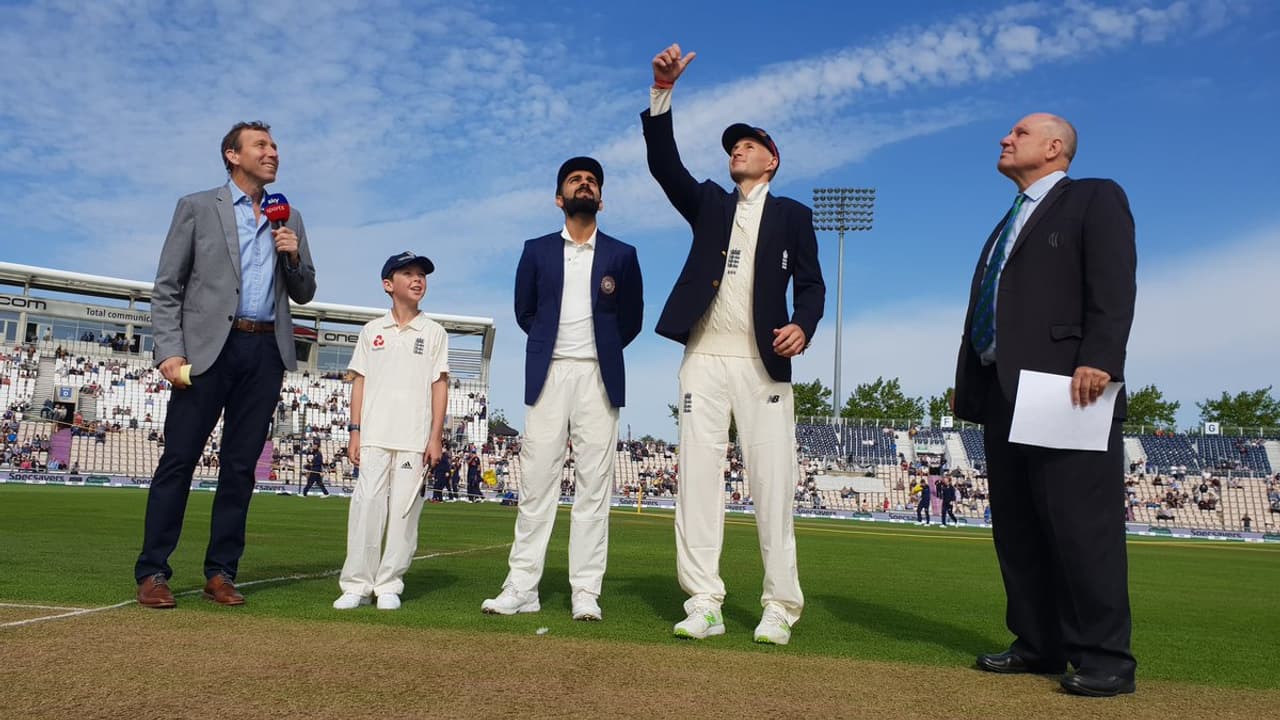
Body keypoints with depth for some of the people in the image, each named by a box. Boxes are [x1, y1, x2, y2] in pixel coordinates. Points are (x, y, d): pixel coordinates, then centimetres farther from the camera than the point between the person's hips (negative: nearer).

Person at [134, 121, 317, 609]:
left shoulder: (289, 219, 17)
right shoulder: (196, 207, 7)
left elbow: (304, 294, 18)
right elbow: (166, 288, 2)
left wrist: (294, 256, -2)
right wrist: (169, 350, -10)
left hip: (266, 352, 3)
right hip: (209, 348, -3)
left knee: (240, 465, 5)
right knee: (179, 459, -3)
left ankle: (221, 572, 11)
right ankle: (152, 572, 4)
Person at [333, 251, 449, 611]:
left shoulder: (434, 332, 9)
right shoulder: (372, 330, 13)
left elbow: (439, 385, 6)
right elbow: (359, 381, 11)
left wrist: (436, 437, -2)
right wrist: (354, 430, 3)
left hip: (415, 439, -1)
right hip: (374, 435, 1)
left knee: (404, 511, -2)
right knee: (366, 506, -5)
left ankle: (388, 585, 7)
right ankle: (357, 584, 3)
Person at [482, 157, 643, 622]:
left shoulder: (622, 255, 10)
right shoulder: (537, 250, 12)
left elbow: (631, 321, 12)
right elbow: (524, 312, 14)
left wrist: (600, 352, 10)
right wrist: (552, 344, 11)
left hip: (599, 378, 0)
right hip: (548, 375, 1)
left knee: (593, 485, -1)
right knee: (536, 482, -1)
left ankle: (586, 592, 2)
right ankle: (521, 587, 3)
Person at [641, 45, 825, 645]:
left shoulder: (791, 214, 13)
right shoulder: (708, 203, 19)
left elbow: (810, 283, 5)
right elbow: (664, 163, 4)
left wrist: (802, 326, -16)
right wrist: (663, 90, -6)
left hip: (763, 363, -2)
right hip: (704, 359, 2)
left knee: (772, 482, -5)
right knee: (697, 477, -3)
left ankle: (780, 607, 3)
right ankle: (703, 605, 0)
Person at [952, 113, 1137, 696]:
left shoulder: (1096, 199, 5)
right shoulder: (1010, 223, 27)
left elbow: (1114, 286, -10)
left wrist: (1097, 362, -23)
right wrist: (972, 385, 12)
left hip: (1064, 388, -8)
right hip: (1002, 392, 8)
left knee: (1081, 525, -7)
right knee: (1017, 528, 8)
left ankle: (1104, 657, 0)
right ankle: (1039, 644, 17)